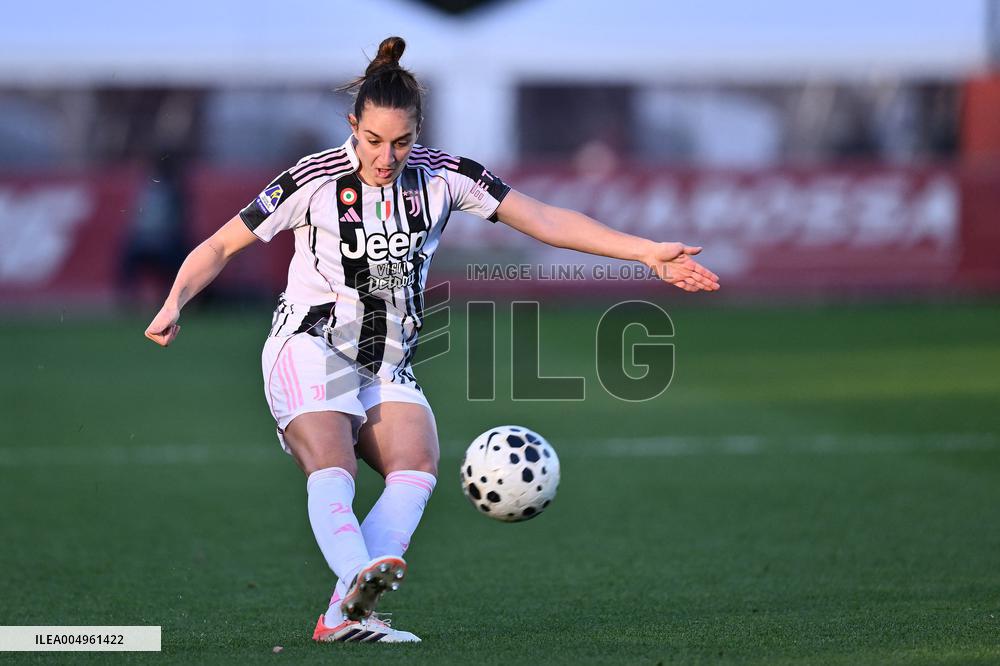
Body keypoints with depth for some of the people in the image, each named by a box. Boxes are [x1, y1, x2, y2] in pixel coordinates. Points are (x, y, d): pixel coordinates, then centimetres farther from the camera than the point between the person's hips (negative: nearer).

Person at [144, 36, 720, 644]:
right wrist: (174, 304, -20)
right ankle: (359, 580, -54)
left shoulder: (442, 176, -2)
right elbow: (221, 246, -3)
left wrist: (650, 252, -7)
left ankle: (343, 616, -36)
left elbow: (546, 220, -1)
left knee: (418, 468, -23)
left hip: (387, 365, 4)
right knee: (333, 469, -29)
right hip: (310, 348, -3)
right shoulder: (314, 180, -10)